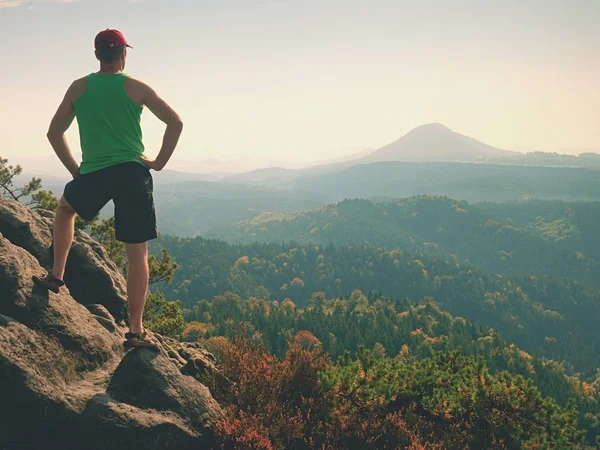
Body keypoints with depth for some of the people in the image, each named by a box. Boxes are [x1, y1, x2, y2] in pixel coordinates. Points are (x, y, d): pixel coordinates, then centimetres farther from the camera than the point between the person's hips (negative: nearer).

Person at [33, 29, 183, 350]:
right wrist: (159, 162, 4)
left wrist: (74, 169, 16)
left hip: (93, 175, 2)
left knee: (65, 207, 35)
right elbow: (175, 122, -2)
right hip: (132, 173, -2)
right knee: (137, 253, 1)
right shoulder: (135, 87, 3)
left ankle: (56, 275, 30)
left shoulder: (79, 88, 7)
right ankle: (136, 331, 0)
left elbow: (54, 133, 9)